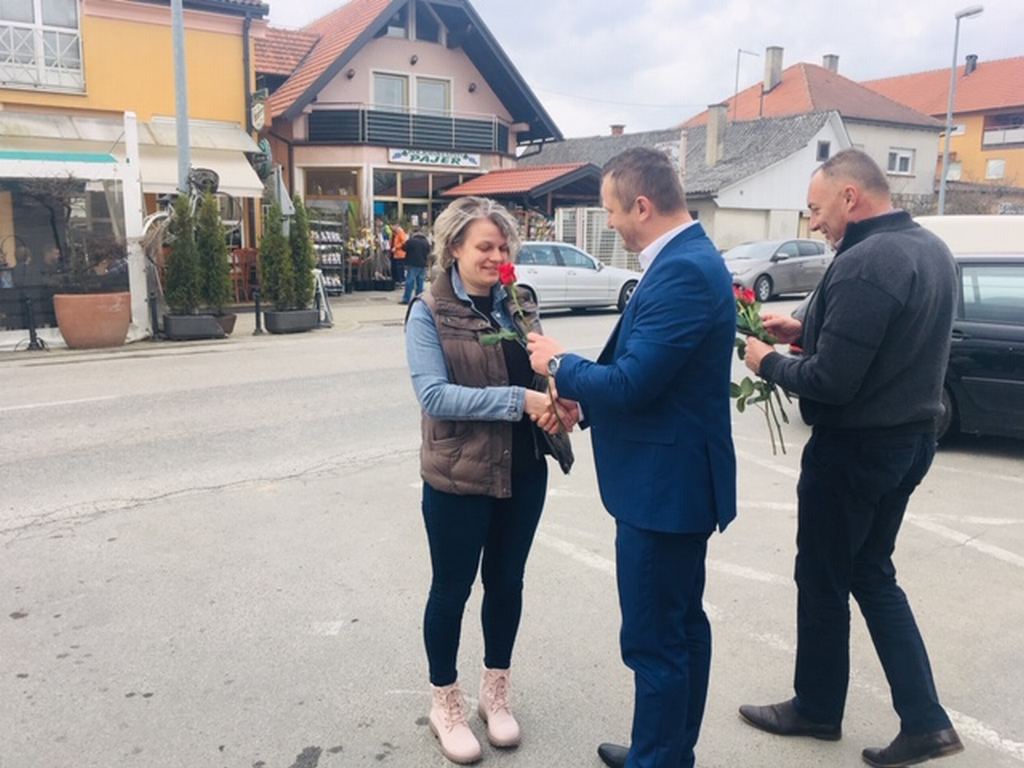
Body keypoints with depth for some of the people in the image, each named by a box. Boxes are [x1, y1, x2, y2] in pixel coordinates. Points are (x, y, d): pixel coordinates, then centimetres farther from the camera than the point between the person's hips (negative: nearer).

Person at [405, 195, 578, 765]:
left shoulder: (520, 306, 4)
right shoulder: (429, 313, -9)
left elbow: (543, 373, 8)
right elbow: (434, 394, -20)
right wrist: (520, 399, -28)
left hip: (524, 471, 5)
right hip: (459, 476, -4)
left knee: (507, 582, 17)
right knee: (452, 588, 11)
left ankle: (496, 691, 38)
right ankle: (445, 702, 32)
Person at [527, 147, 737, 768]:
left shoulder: (682, 273, -23)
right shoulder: (689, 258, 9)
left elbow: (631, 384, -26)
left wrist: (561, 365, -10)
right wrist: (583, 398, 8)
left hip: (663, 485, -11)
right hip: (678, 479, 11)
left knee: (653, 639, 4)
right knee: (681, 623, 22)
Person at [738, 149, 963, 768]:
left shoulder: (863, 264, -24)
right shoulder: (930, 249, 7)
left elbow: (830, 383, -26)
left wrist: (769, 362, -8)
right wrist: (807, 332, 8)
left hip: (855, 447, -9)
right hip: (911, 437, 9)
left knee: (823, 580, 10)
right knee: (872, 574, 20)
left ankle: (817, 708, 30)